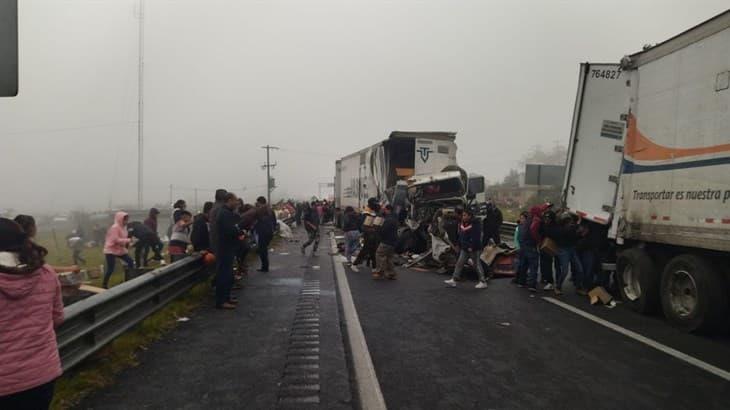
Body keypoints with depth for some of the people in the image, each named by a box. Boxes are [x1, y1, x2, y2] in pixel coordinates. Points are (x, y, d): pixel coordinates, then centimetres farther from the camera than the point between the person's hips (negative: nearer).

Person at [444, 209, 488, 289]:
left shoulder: (475, 225, -15)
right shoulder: (462, 225, 11)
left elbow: (476, 238, -22)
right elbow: (460, 236, 20)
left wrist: (471, 247, -26)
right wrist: (459, 246, 18)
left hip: (473, 249, -8)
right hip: (464, 249, 9)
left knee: (477, 265, 0)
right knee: (459, 264, 6)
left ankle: (483, 282, 10)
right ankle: (453, 280, 9)